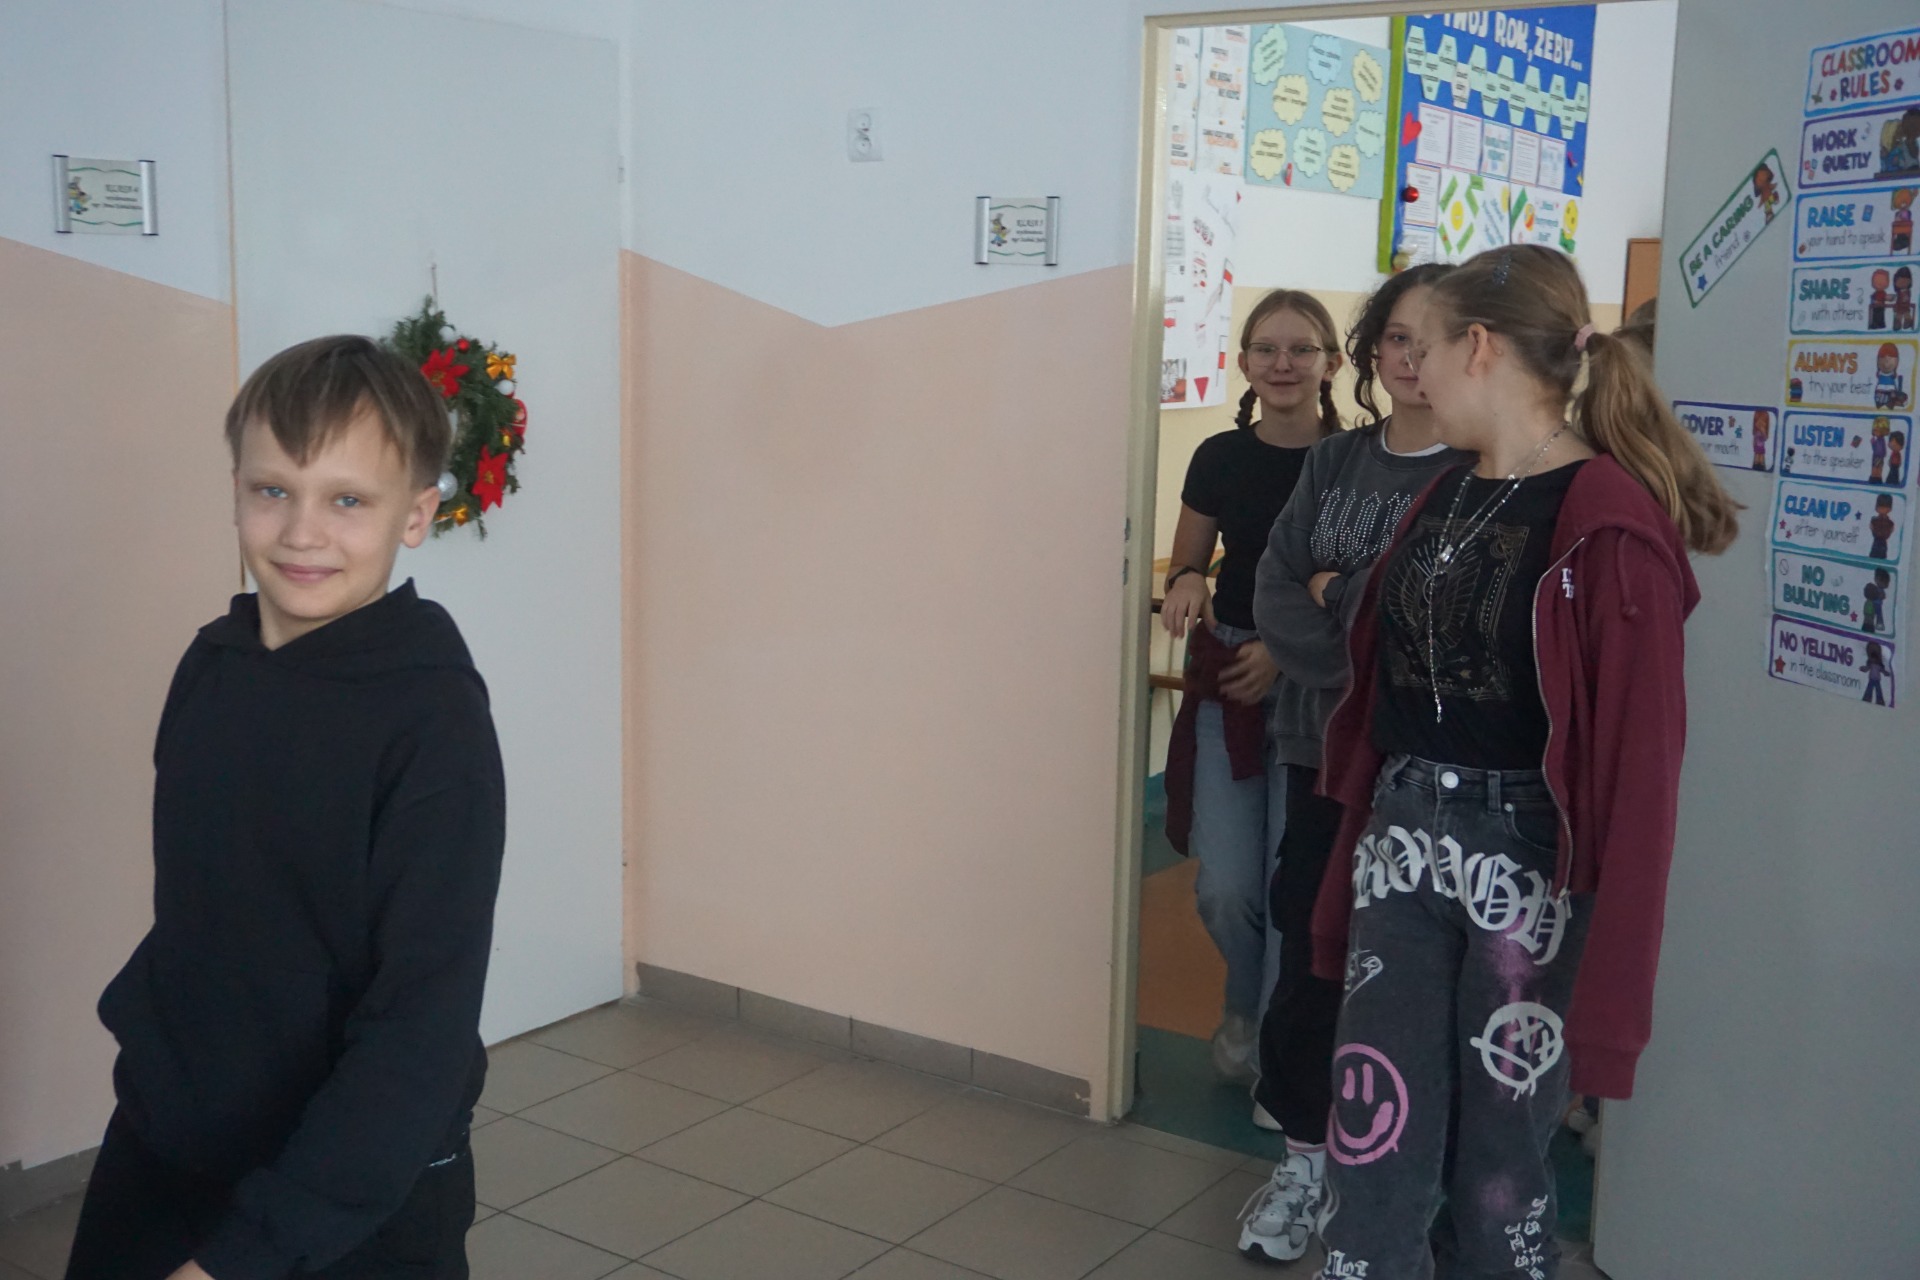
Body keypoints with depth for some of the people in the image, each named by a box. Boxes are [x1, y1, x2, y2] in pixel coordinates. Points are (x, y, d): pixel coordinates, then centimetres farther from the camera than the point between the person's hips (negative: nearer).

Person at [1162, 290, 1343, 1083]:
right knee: (1227, 887, -1)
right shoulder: (1219, 458, 2)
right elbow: (1186, 563, 12)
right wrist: (1185, 585, -11)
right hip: (1225, 685, 2)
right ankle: (1247, 1005, 32)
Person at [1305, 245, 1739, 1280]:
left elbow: (1637, 761, -16)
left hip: (1528, 862, -6)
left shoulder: (1609, 524, -13)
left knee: (1496, 1161, 9)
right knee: (1372, 1147, 7)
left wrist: (1608, 978, -17)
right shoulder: (1443, 500, 11)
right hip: (1404, 844, 6)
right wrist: (1354, 863, 14)